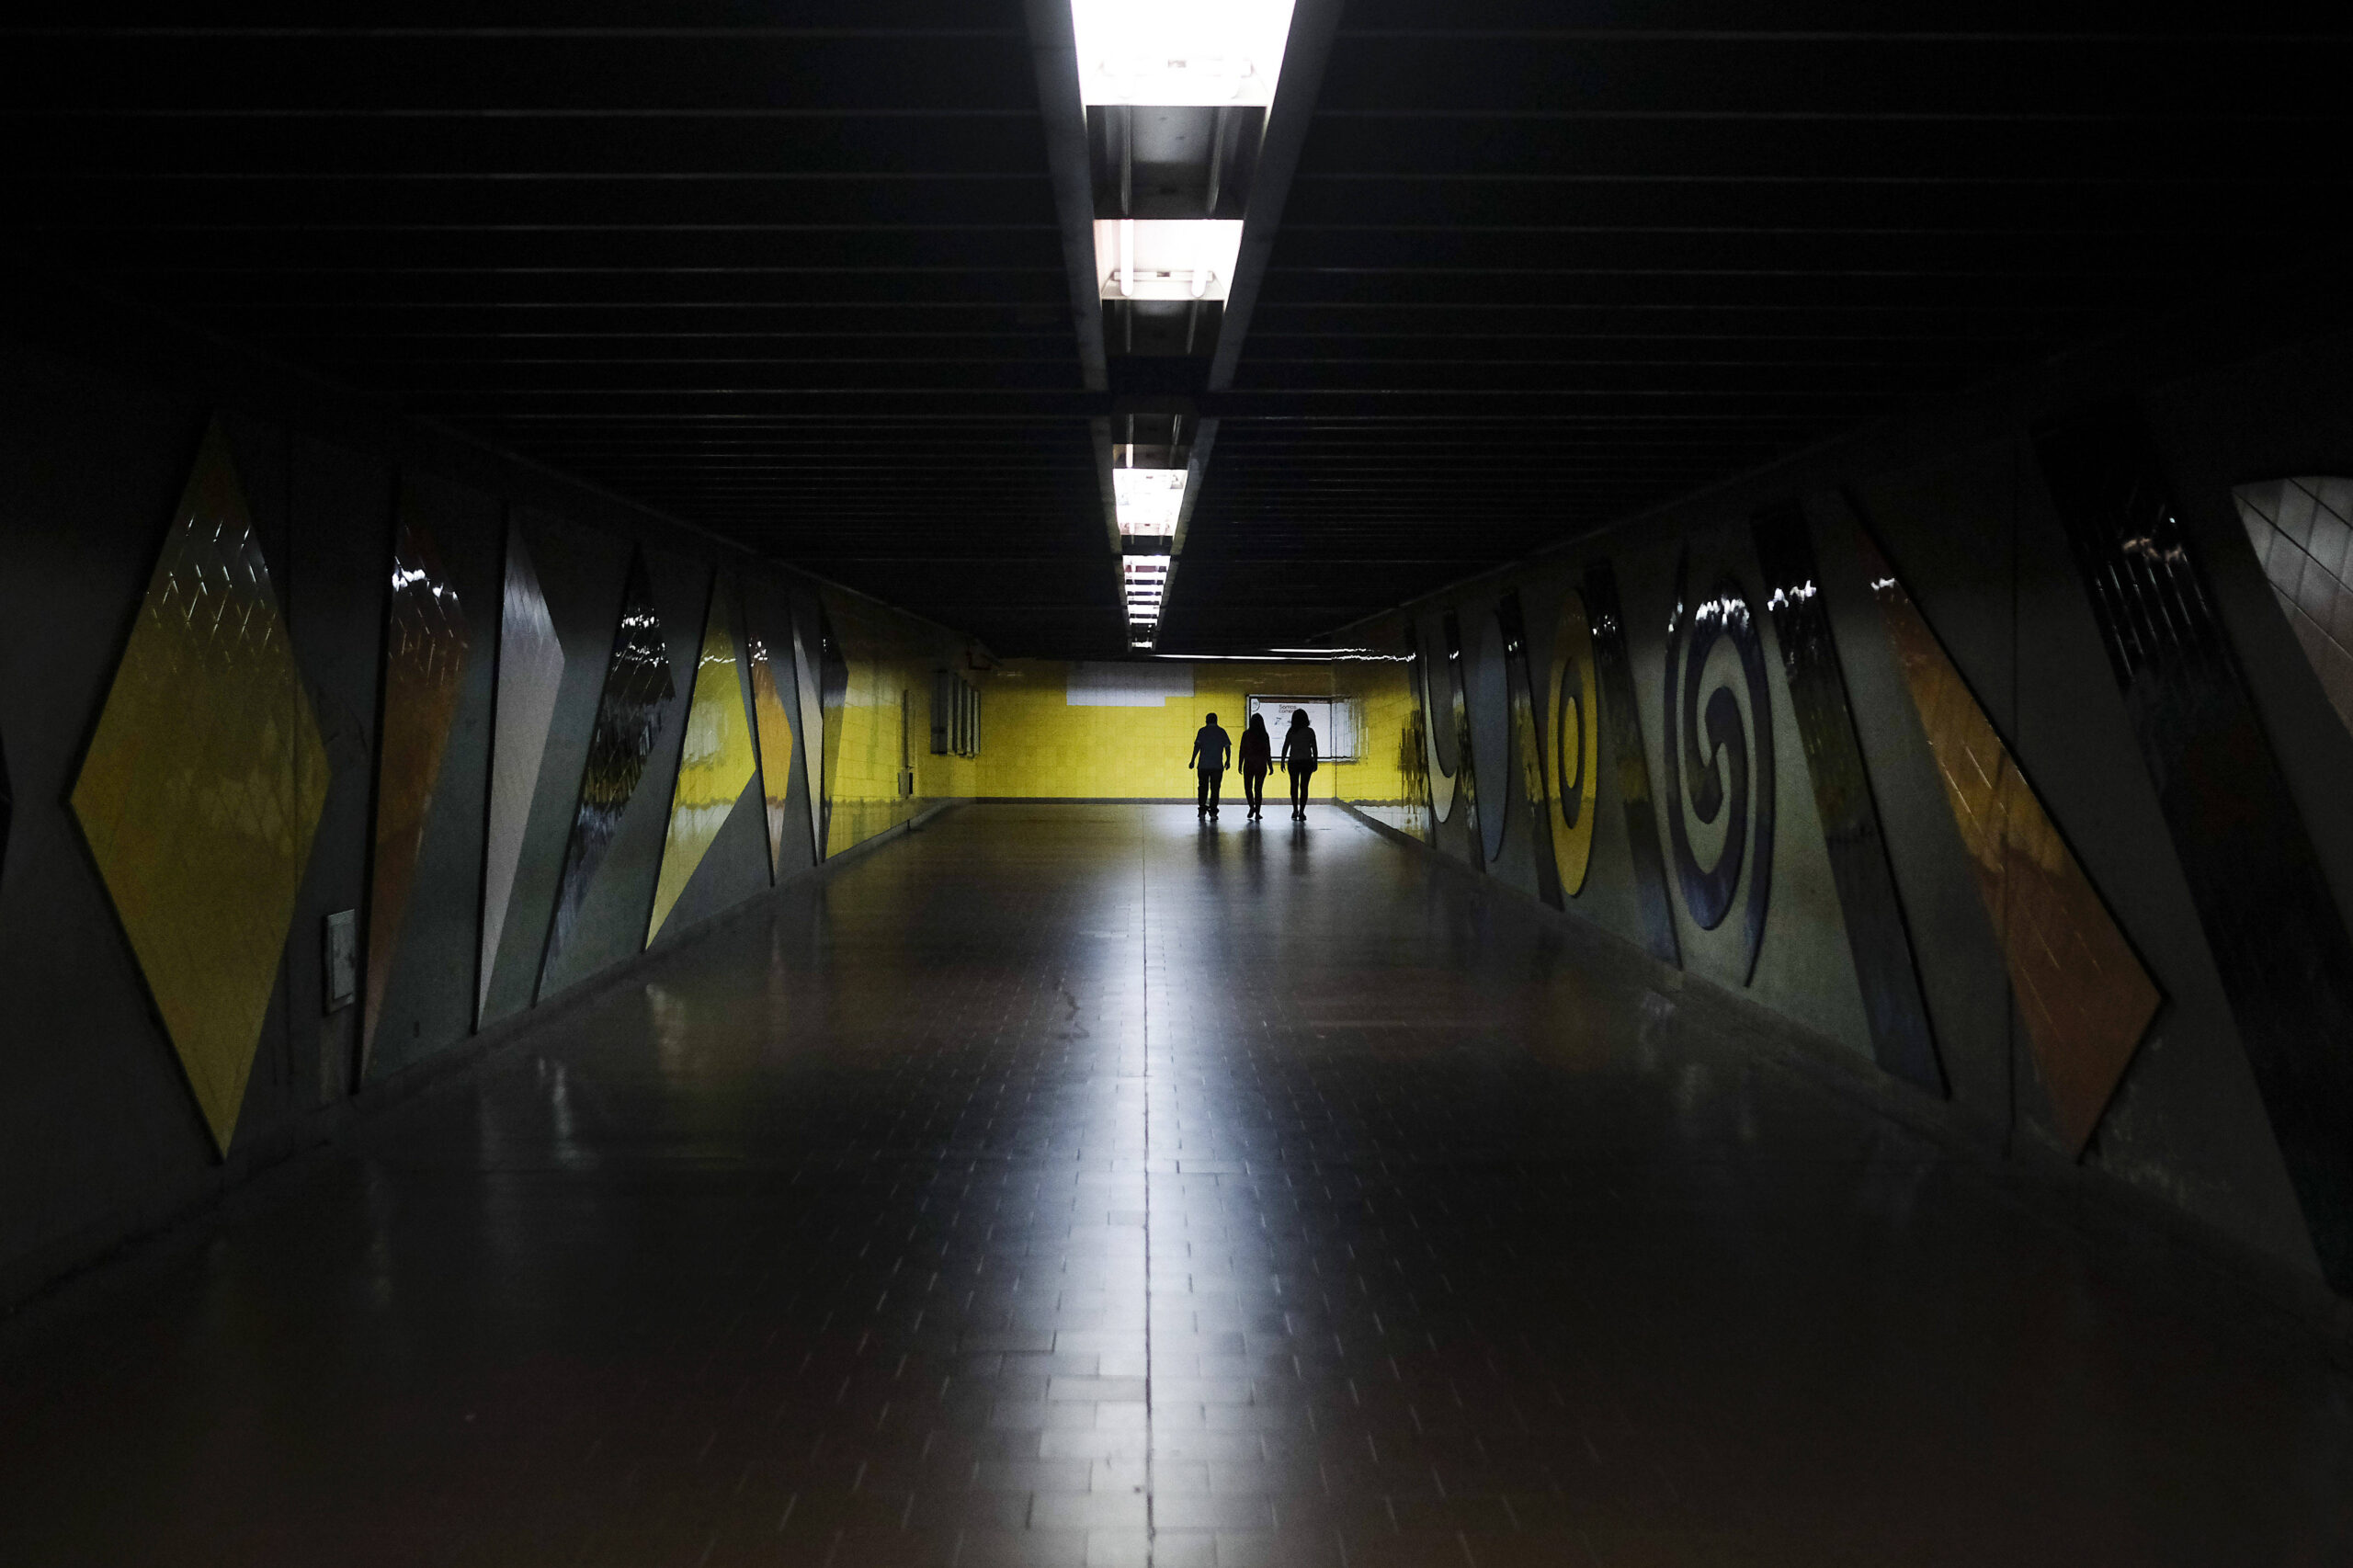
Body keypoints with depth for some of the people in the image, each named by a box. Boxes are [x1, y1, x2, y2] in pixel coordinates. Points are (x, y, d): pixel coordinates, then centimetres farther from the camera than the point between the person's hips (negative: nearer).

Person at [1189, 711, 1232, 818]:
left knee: (1203, 788, 10)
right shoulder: (1222, 732, 5)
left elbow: (1197, 746, -6)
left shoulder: (1202, 731, 1)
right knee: (1215, 788, 4)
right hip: (1217, 766, 0)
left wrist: (1193, 761, -4)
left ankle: (1202, 810, 4)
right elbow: (1227, 747, 4)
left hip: (1203, 765, 0)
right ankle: (1213, 811, -1)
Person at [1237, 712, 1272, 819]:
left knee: (1248, 787, 11)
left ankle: (1252, 806, -6)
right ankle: (1257, 812, 3)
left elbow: (1242, 750, -4)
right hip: (1262, 765, 1)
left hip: (1249, 765, -1)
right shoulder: (1265, 735, -2)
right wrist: (1270, 766, 8)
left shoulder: (1246, 734, -5)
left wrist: (1240, 765, 3)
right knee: (1258, 788, 6)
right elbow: (1268, 752, 0)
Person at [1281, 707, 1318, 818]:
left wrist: (1283, 761, 6)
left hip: (1293, 762, 1)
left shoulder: (1291, 732, -3)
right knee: (1304, 786, 2)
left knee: (1294, 786, 16)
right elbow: (1314, 748, -3)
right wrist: (1315, 762, 5)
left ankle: (1295, 809, 14)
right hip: (1307, 762, -1)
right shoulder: (1310, 731, -4)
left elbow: (1285, 748, -3)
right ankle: (1301, 811, -3)